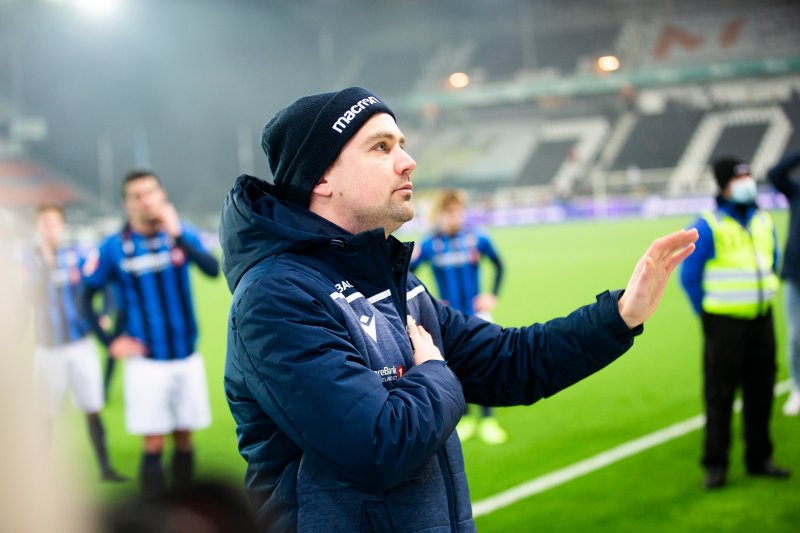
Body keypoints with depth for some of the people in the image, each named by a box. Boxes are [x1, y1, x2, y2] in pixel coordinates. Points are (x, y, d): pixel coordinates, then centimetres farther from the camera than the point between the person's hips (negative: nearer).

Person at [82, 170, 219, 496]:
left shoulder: (183, 234, 1)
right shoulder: (114, 248, -4)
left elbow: (213, 270, -17)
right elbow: (86, 297, 3)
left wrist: (177, 235, -28)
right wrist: (109, 342, -6)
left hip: (187, 358, 3)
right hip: (146, 362, -3)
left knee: (184, 439, 9)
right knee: (153, 444, -5)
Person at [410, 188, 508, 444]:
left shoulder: (478, 239, -7)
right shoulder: (429, 246, -8)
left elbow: (498, 265, 9)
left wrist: (492, 295, 0)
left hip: (477, 314, 0)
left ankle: (487, 420, 9)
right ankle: (465, 419, 21)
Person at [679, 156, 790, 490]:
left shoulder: (763, 221, 8)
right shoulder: (708, 226, -11)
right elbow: (689, 275, -7)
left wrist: (764, 298, 17)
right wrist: (707, 314, -3)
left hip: (761, 320, 6)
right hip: (724, 324, -6)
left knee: (760, 391, 10)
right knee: (720, 394, -2)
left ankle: (759, 458, 21)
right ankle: (715, 465, 6)